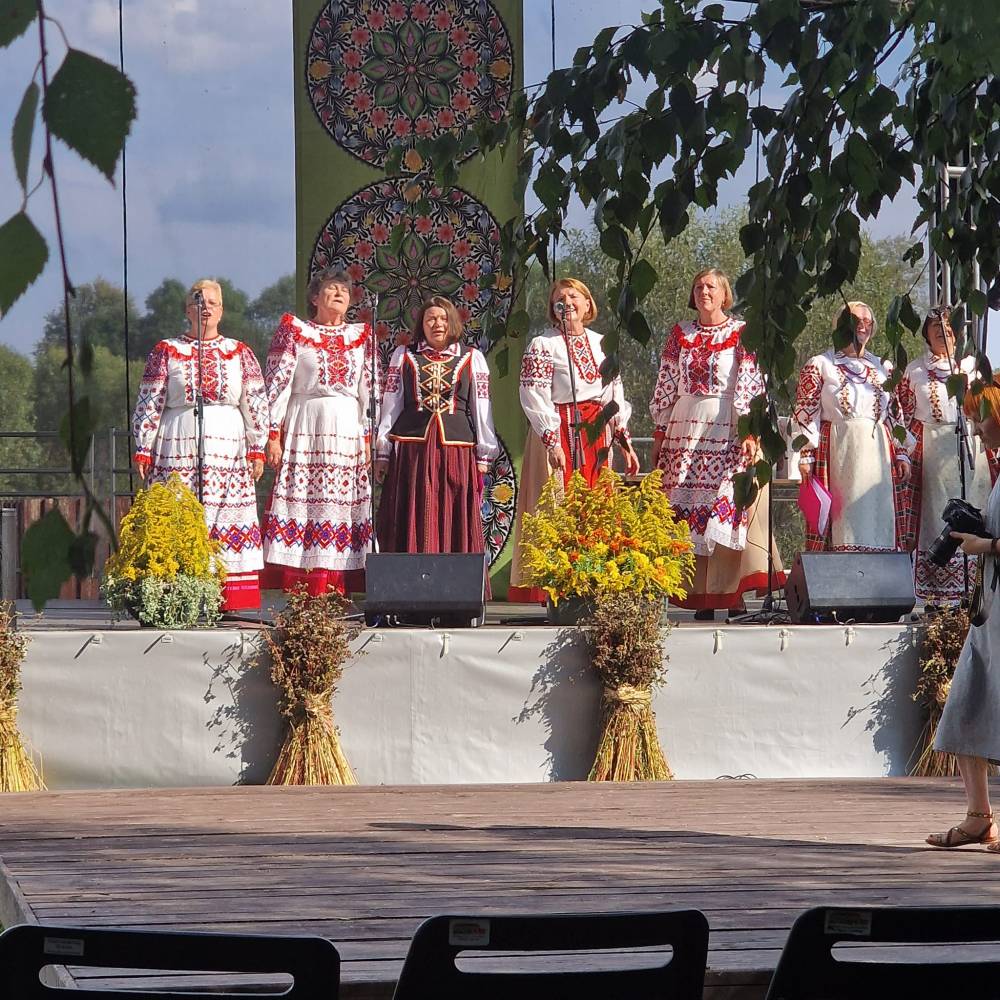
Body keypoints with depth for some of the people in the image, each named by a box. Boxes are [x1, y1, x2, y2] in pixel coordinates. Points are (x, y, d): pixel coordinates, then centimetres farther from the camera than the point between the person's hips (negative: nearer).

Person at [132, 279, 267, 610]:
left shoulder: (239, 353, 13)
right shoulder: (166, 352, 9)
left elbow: (256, 404, 10)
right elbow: (148, 404, 7)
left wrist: (257, 449, 2)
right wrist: (143, 450, 1)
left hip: (228, 449, 1)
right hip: (177, 448, -1)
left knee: (228, 517, -5)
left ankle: (228, 600, -4)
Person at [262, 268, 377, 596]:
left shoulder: (361, 335, 14)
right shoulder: (293, 330, 4)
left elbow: (370, 390, 14)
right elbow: (277, 384, -1)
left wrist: (368, 437, 6)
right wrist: (273, 435, -8)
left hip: (348, 430, 3)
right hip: (305, 430, -3)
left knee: (344, 506, -2)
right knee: (302, 504, -9)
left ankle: (335, 592, -1)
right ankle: (298, 595, -11)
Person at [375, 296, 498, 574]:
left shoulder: (472, 358, 11)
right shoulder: (403, 355, 12)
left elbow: (481, 407, 11)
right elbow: (390, 405, 11)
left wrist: (484, 455, 5)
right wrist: (383, 452, 5)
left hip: (456, 450, 0)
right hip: (411, 451, 0)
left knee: (456, 527, -2)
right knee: (413, 526, -2)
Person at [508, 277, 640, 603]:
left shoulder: (601, 344, 14)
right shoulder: (542, 346, -1)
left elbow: (615, 395, 18)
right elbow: (534, 397, -9)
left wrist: (624, 441, 12)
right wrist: (551, 440, -18)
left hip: (596, 436, 5)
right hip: (559, 434, -5)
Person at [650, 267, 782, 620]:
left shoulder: (742, 334, 3)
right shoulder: (680, 334, 13)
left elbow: (750, 386, -4)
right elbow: (666, 387, 15)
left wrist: (750, 432, -14)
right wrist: (659, 434, 10)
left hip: (728, 430, -3)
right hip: (685, 430, 3)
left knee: (730, 506, -11)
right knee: (685, 508, -2)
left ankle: (733, 593, -9)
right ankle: (700, 597, 0)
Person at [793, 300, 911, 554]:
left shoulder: (882, 369, 18)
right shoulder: (819, 365, 5)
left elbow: (894, 416, 20)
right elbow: (805, 414, -1)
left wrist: (901, 454, 11)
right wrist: (806, 455, -10)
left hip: (877, 453, 4)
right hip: (835, 453, -4)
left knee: (877, 520, 0)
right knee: (839, 520, -8)